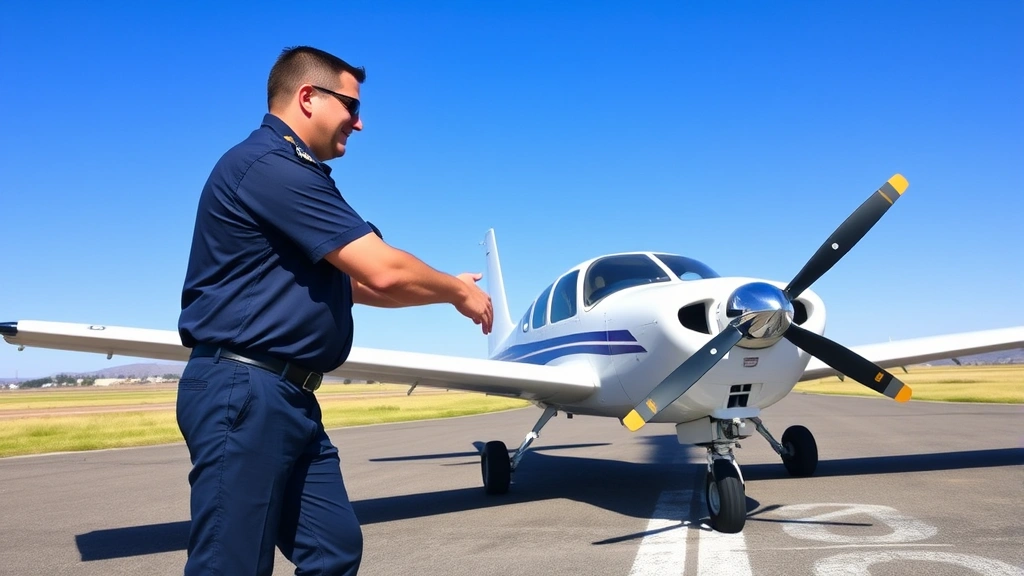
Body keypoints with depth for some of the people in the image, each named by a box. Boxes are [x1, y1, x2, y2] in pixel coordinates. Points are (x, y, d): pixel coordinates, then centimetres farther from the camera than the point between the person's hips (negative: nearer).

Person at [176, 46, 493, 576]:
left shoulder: (291, 173, 19)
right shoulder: (272, 166, -15)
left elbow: (352, 282, 23)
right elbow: (383, 271, -19)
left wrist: (443, 291, 21)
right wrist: (454, 290, -1)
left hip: (287, 397, 10)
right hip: (244, 391, -10)